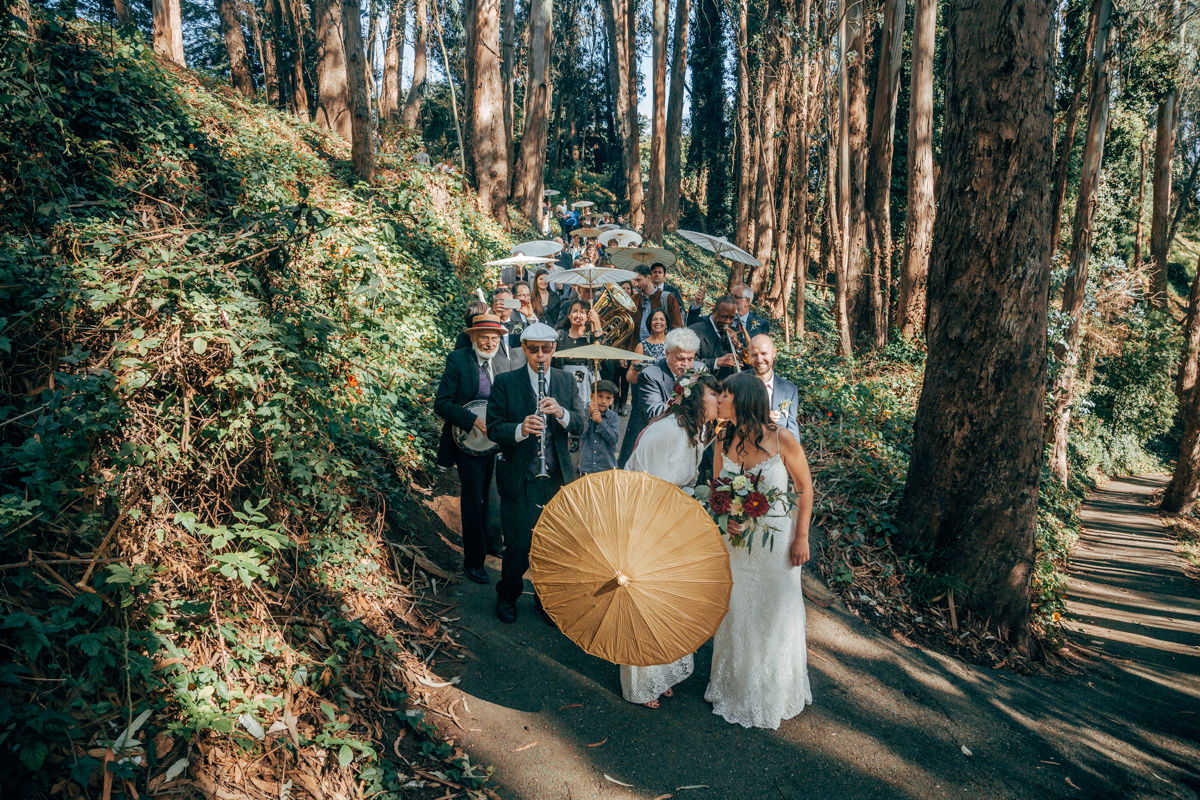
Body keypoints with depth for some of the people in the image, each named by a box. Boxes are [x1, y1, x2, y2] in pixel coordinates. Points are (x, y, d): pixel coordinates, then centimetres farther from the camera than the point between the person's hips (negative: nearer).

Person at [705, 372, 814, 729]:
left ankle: (774, 694, 33)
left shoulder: (780, 439, -17)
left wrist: (801, 537, -8)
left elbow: (805, 486, -8)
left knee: (776, 615, 11)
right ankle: (735, 689, 35)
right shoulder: (722, 443, -4)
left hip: (777, 539, -3)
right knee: (736, 613, 14)